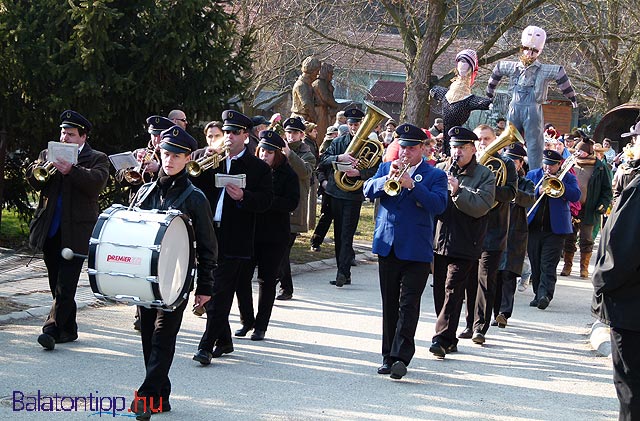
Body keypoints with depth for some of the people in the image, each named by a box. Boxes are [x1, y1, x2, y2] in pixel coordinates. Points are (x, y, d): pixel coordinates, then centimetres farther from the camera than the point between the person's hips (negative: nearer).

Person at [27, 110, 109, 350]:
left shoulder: (97, 159, 3)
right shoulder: (49, 154, 16)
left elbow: (97, 182, -15)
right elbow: (34, 181, 6)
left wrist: (70, 170, -25)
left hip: (76, 232, -5)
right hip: (50, 231, 5)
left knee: (65, 285, -10)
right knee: (57, 285, 11)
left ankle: (52, 329, -12)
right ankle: (68, 329, 21)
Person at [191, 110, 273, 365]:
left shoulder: (258, 167, 2)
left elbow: (265, 201, -5)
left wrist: (243, 197, -21)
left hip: (235, 240, -5)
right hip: (209, 235, 5)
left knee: (220, 294, -8)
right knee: (208, 292, 11)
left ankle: (207, 346, -6)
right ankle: (224, 341, 25)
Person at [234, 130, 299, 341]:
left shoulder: (287, 174, -3)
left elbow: (292, 203, -13)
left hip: (274, 236, -2)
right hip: (248, 232, 2)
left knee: (267, 280, 5)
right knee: (241, 276, 0)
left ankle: (261, 326, 15)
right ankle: (247, 321, 17)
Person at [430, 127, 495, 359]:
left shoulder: (485, 175, -1)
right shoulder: (440, 169, 11)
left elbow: (481, 207, -15)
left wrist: (457, 191, -26)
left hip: (464, 244, -5)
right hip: (438, 241, 5)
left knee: (453, 290, -9)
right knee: (440, 291, 9)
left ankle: (442, 338, -10)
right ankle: (449, 339, 19)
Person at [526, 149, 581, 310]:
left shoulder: (567, 177, 5)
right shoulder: (532, 175, 12)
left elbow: (576, 196, -10)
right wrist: (538, 191, -16)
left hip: (555, 228, -3)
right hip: (533, 226, 3)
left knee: (548, 265, -11)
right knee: (535, 264, 7)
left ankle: (545, 295, -19)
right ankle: (538, 295, 15)